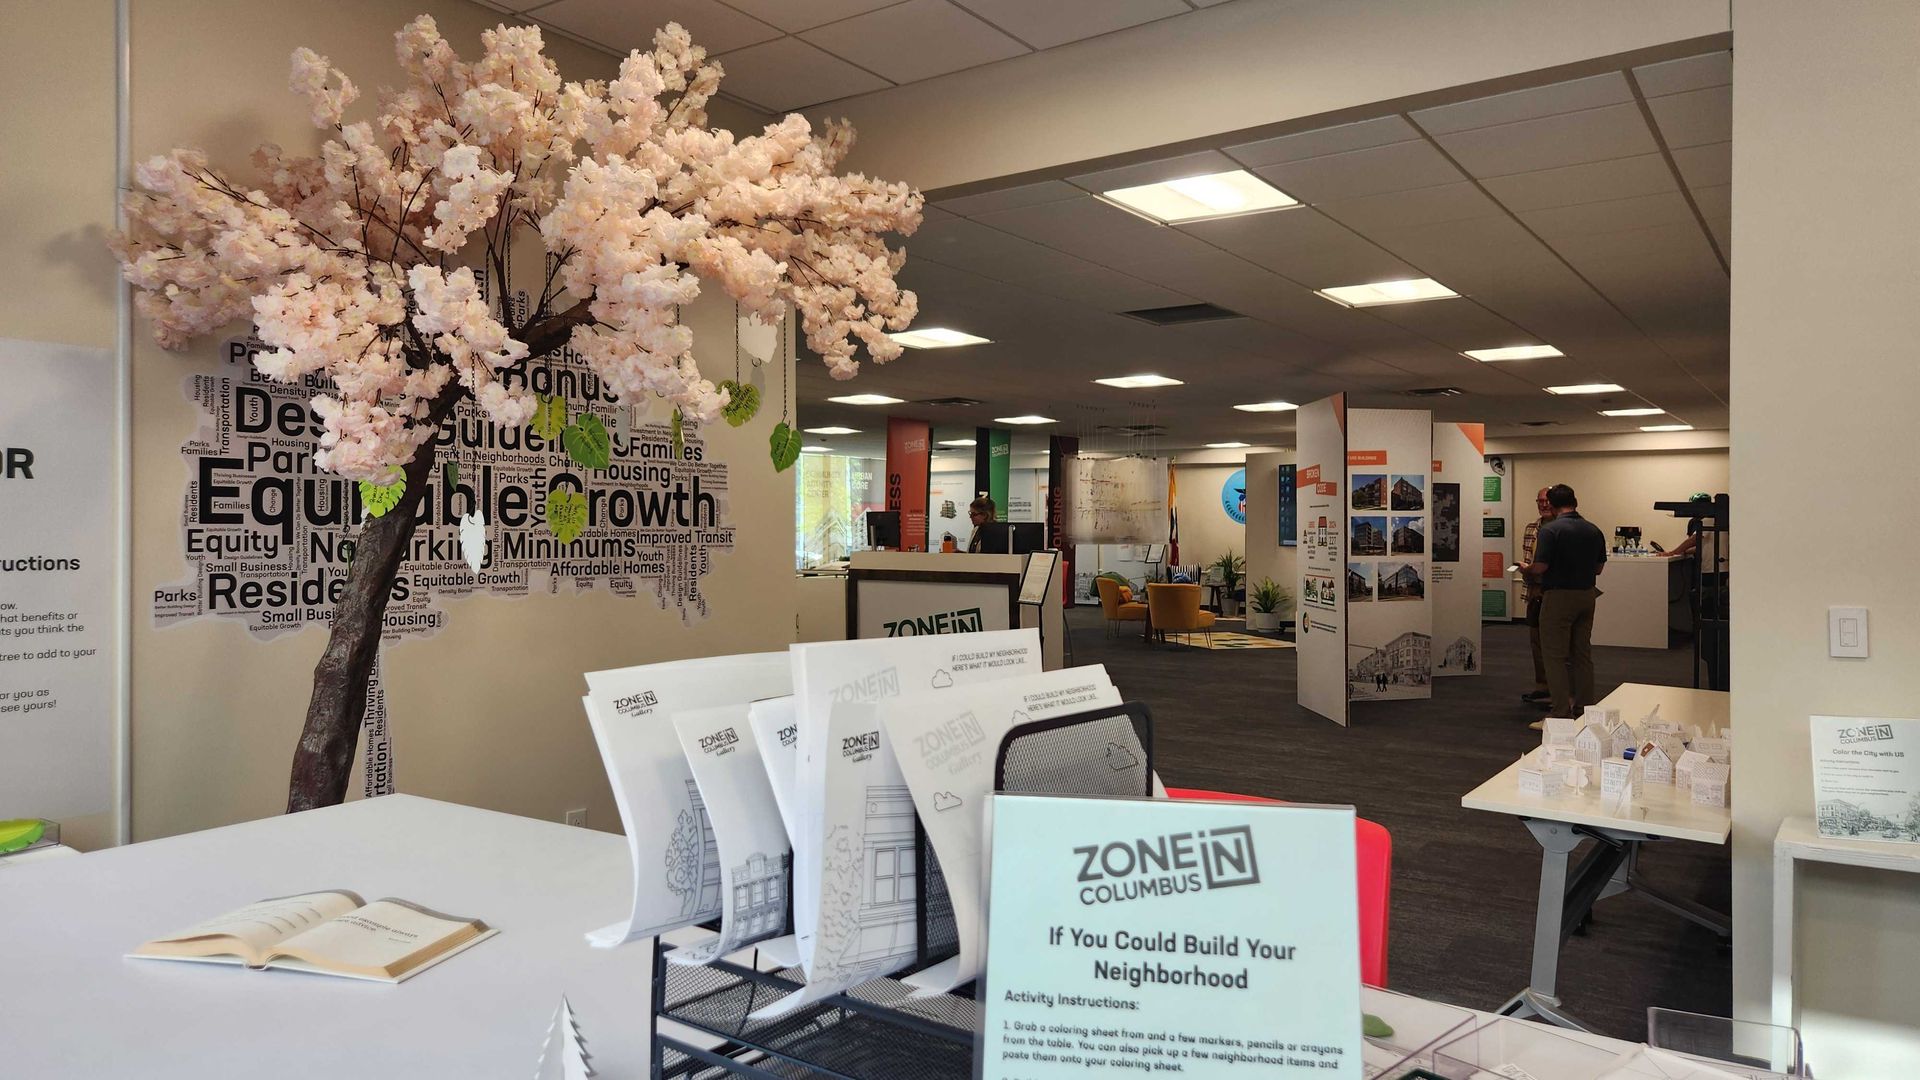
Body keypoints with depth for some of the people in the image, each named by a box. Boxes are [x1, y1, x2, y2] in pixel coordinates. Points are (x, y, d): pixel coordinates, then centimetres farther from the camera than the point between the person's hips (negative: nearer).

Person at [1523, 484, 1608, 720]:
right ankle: (1585, 708, 21)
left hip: (1558, 597, -7)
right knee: (1582, 654, 15)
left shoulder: (1550, 530, -16)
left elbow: (1540, 567, -19)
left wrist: (1526, 568, 2)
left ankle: (1562, 714, -4)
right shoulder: (1594, 531, 5)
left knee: (1555, 656, -1)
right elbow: (1599, 568, 12)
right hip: (1587, 595, 7)